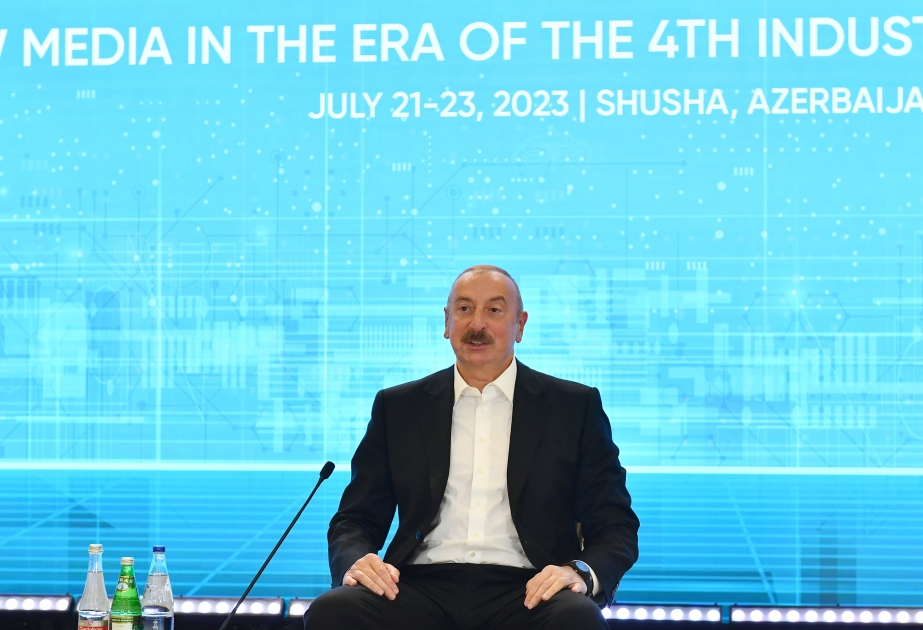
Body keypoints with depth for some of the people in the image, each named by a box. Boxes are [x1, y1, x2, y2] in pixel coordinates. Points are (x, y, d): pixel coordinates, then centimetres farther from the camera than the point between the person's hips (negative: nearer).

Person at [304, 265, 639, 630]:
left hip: (525, 594, -1)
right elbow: (355, 520, 16)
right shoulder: (397, 407, 16)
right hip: (422, 587, 1)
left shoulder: (576, 407, 11)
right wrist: (355, 562, -9)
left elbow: (616, 529, 8)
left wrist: (582, 572, -15)